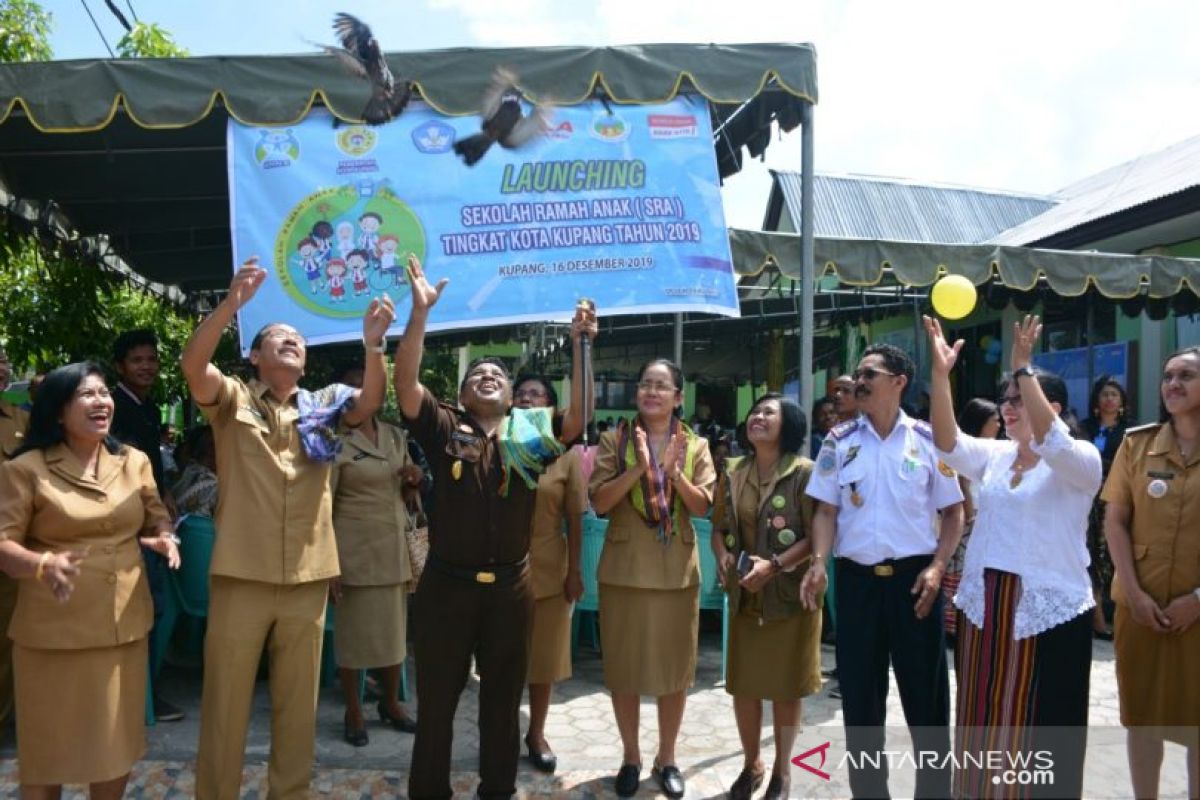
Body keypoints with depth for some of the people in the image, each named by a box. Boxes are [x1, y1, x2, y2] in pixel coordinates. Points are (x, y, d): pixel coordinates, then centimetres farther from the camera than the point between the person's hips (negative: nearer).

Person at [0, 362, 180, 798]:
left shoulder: (134, 462, 6)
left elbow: (157, 518, 14)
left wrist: (164, 538, -8)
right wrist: (43, 564, -28)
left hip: (123, 625, 4)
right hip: (53, 630, -4)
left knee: (117, 738, 15)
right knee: (49, 743, 9)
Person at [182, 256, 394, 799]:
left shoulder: (322, 406, 11)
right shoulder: (232, 399, 3)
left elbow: (371, 400, -7)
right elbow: (193, 365, -16)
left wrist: (373, 342, -24)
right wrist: (232, 303, -30)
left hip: (307, 579, 3)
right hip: (241, 576, -2)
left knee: (298, 706, 13)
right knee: (225, 705, 8)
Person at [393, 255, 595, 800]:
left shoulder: (531, 435, 4)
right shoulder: (443, 429, 1)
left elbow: (579, 415, -9)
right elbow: (405, 383, -11)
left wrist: (581, 346, -18)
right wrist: (420, 314, -21)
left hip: (512, 588, 2)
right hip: (447, 585, -1)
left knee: (503, 700, 16)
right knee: (436, 700, 11)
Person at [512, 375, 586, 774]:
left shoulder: (566, 455, -1)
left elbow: (575, 519, -1)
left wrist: (574, 570, -4)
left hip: (548, 571, 0)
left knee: (544, 655, 12)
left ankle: (536, 733, 28)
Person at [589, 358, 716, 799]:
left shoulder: (695, 445, 4)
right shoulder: (614, 440, 0)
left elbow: (702, 507, -3)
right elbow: (599, 501, -9)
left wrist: (674, 472, -19)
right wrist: (638, 468, -21)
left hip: (677, 571, 1)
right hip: (624, 569, -1)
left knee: (675, 668, 9)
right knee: (623, 667, 7)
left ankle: (667, 758, 27)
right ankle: (631, 757, 26)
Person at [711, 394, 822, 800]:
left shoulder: (805, 473, -11)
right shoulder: (733, 474, 5)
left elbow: (816, 536, -13)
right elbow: (719, 527, 11)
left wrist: (774, 565, -22)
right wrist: (722, 555, -9)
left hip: (791, 595, -4)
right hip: (745, 596, 4)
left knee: (786, 687, 9)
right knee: (743, 685, 11)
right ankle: (751, 764, 33)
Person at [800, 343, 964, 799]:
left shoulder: (927, 439, 0)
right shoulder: (839, 442, 4)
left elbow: (953, 511, 4)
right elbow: (827, 511, 4)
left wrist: (937, 567, -8)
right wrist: (819, 563, -10)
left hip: (914, 577, -1)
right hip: (856, 578, 2)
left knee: (925, 693, 8)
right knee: (859, 695, 11)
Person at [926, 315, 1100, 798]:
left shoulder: (1082, 460, -6)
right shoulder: (992, 456, 8)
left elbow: (1050, 442, -27)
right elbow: (948, 444, -9)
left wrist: (1024, 367, -30)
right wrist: (941, 373, -19)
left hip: (1049, 610, -5)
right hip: (984, 605, 5)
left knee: (1041, 727, 6)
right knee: (987, 722, 13)